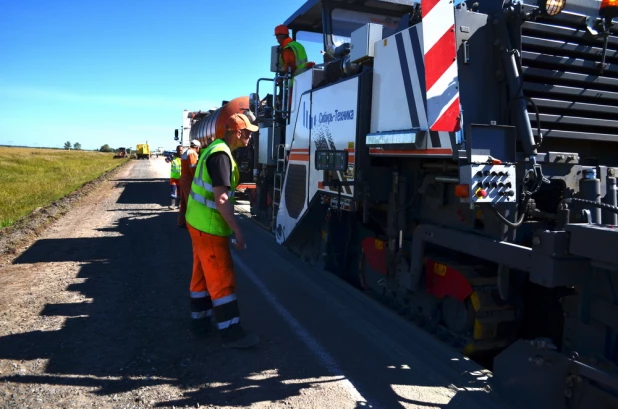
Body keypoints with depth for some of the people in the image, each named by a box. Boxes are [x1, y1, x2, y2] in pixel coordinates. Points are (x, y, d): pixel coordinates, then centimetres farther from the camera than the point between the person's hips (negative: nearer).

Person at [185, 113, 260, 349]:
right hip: (209, 226, -10)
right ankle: (231, 333, 4)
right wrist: (237, 230, -21)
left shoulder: (215, 149, 12)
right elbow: (221, 199, -24)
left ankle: (200, 320, 30)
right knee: (222, 279, -4)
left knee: (203, 274, 18)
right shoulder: (221, 155, -20)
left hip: (199, 222, 10)